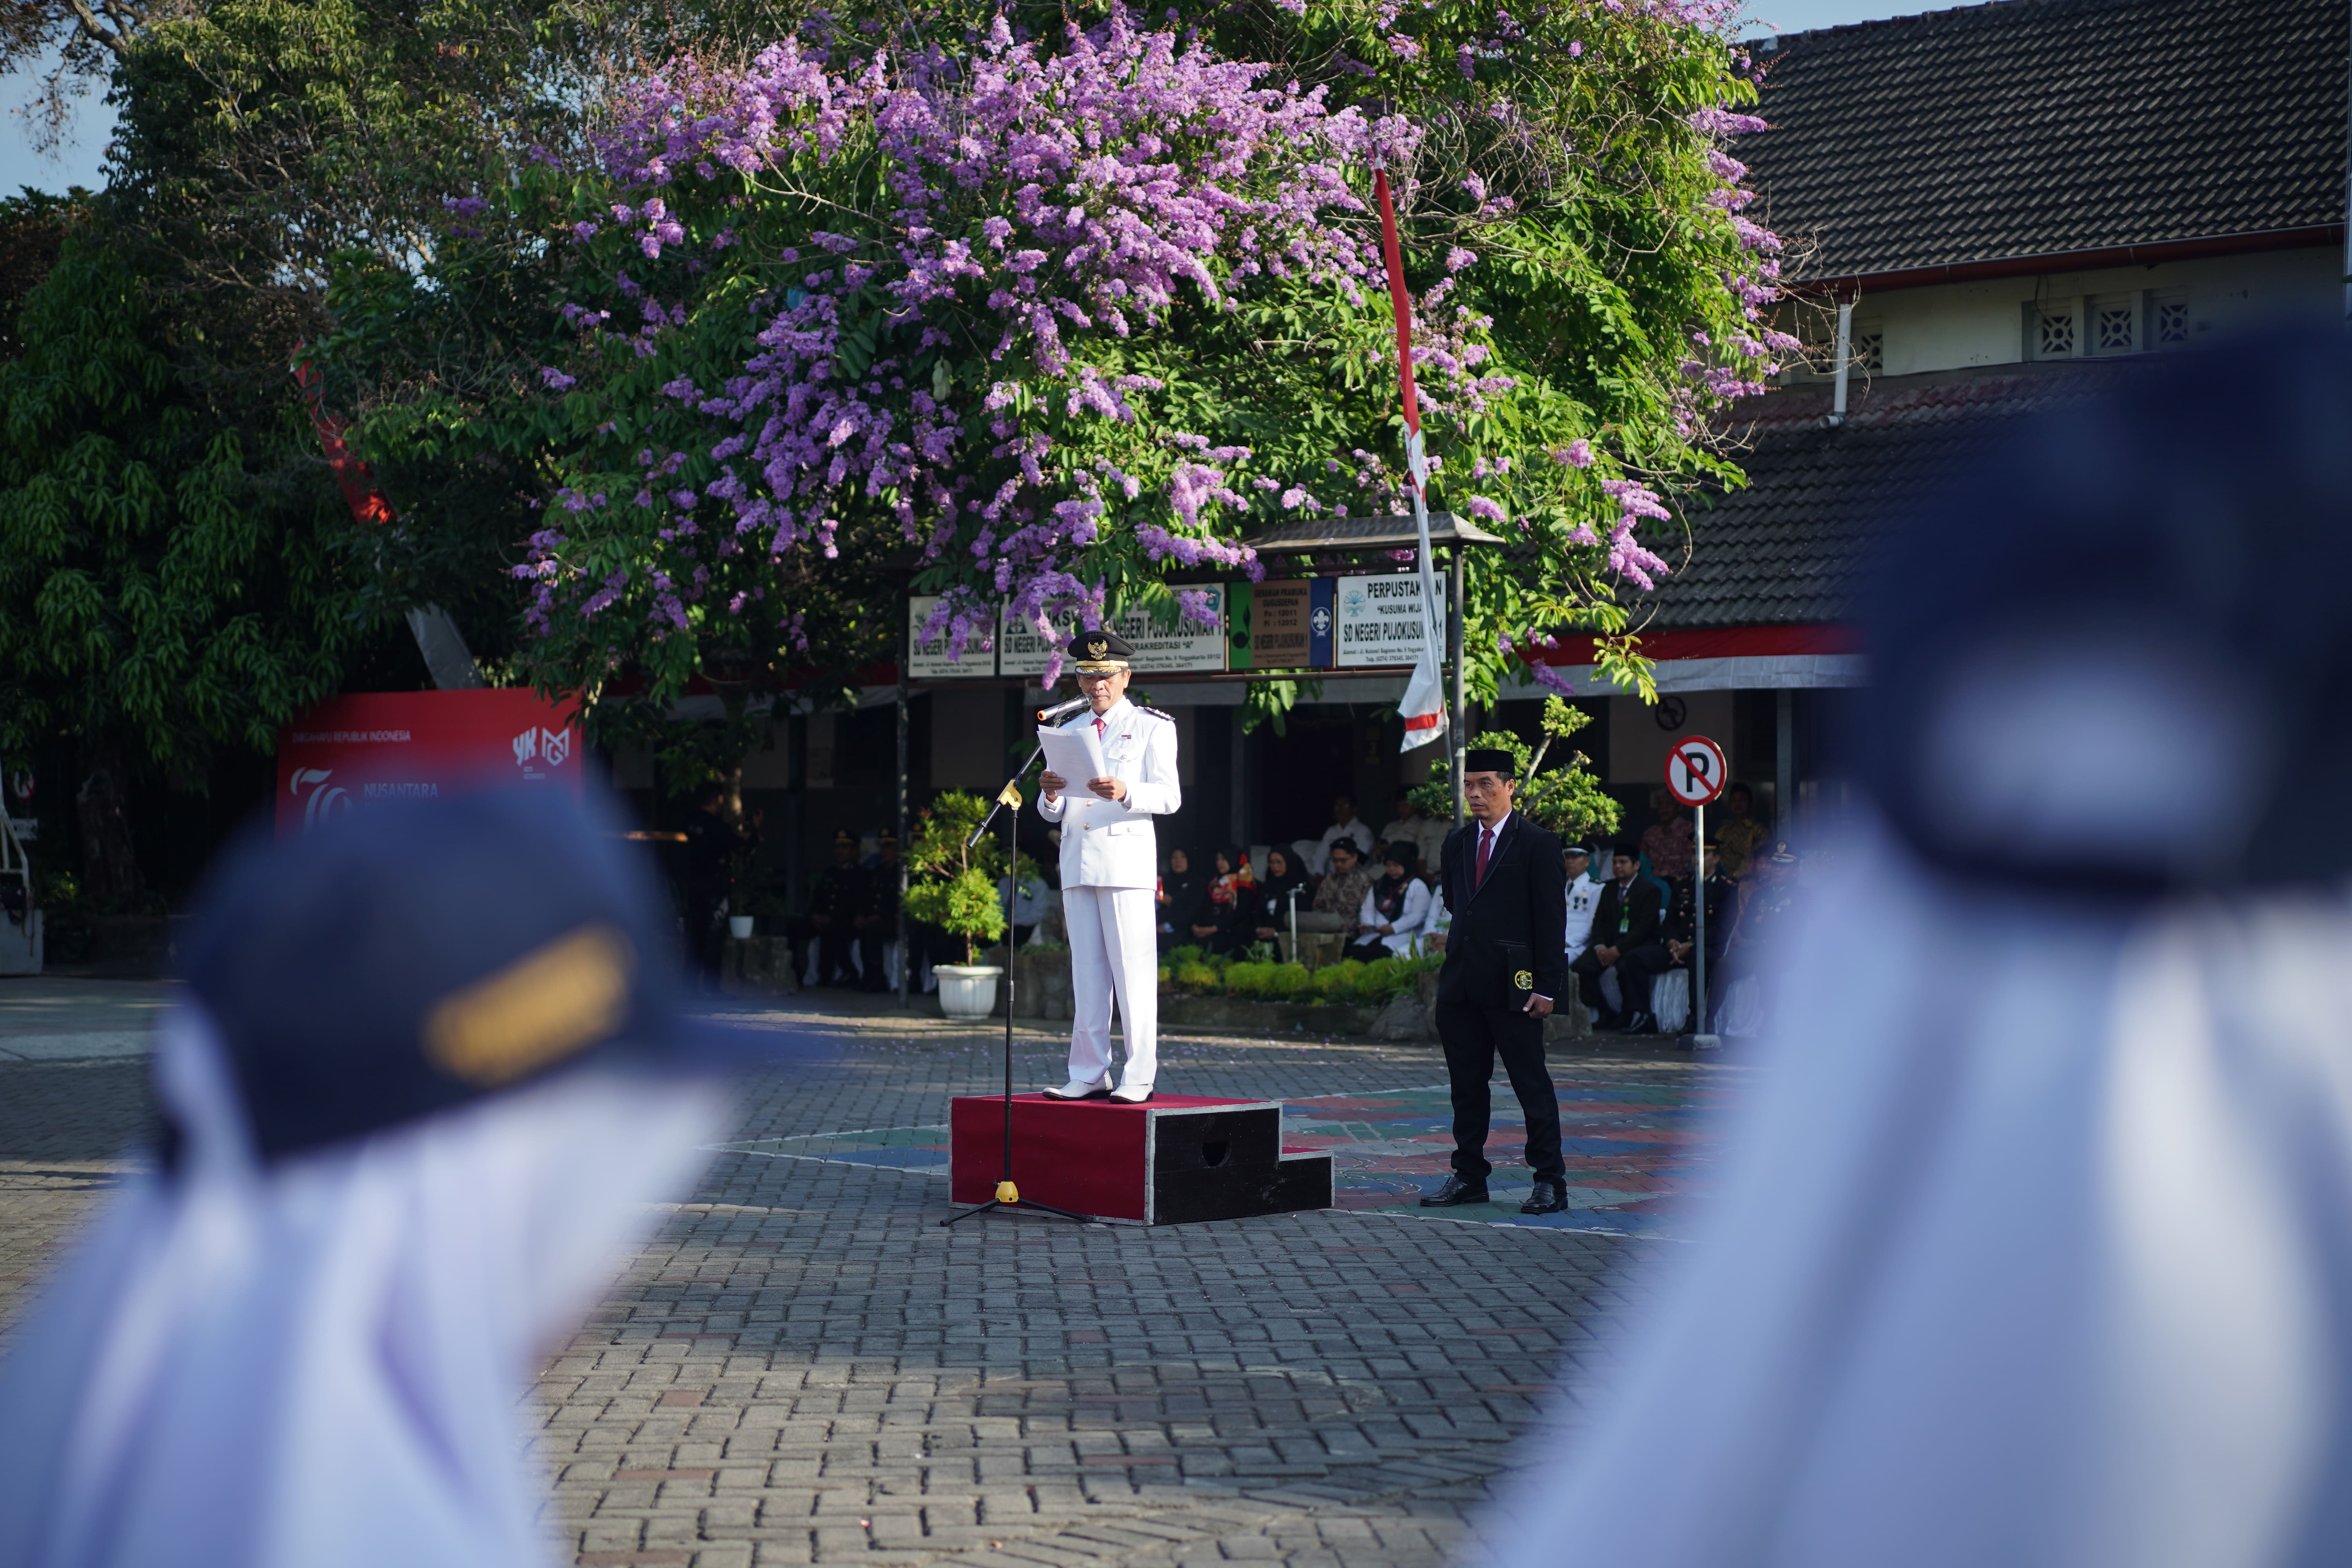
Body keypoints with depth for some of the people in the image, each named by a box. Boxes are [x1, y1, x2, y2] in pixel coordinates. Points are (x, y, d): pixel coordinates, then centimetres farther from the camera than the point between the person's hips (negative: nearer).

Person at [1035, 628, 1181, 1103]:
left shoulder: (1152, 727, 5)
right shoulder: (1069, 732, 19)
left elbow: (1168, 796, -5)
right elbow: (1053, 813, 17)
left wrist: (1124, 792, -23)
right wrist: (1050, 794, -7)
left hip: (1126, 860, -5)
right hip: (1077, 862, 5)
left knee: (1133, 970, -7)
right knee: (1086, 970, 5)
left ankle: (1139, 1077, -5)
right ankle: (1089, 1075, 7)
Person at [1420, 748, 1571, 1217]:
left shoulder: (1537, 844, -6)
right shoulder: (1457, 843, 13)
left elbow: (1550, 920, -8)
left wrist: (1545, 986, -12)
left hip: (1512, 985, -6)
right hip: (1461, 984, 6)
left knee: (1532, 1084, -2)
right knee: (1466, 1085, 10)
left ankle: (1550, 1181, 3)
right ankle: (1469, 1177, 18)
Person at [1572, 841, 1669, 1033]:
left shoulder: (1650, 890, -4)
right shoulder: (1609, 890, 18)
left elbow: (1644, 926, -14)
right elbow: (1599, 921, 12)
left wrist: (1618, 949, -23)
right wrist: (1600, 945, -9)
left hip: (1642, 945, -6)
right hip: (1610, 946, 6)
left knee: (1628, 963, -40)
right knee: (1581, 966, -18)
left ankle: (1640, 1017, -27)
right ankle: (1605, 1015, -5)